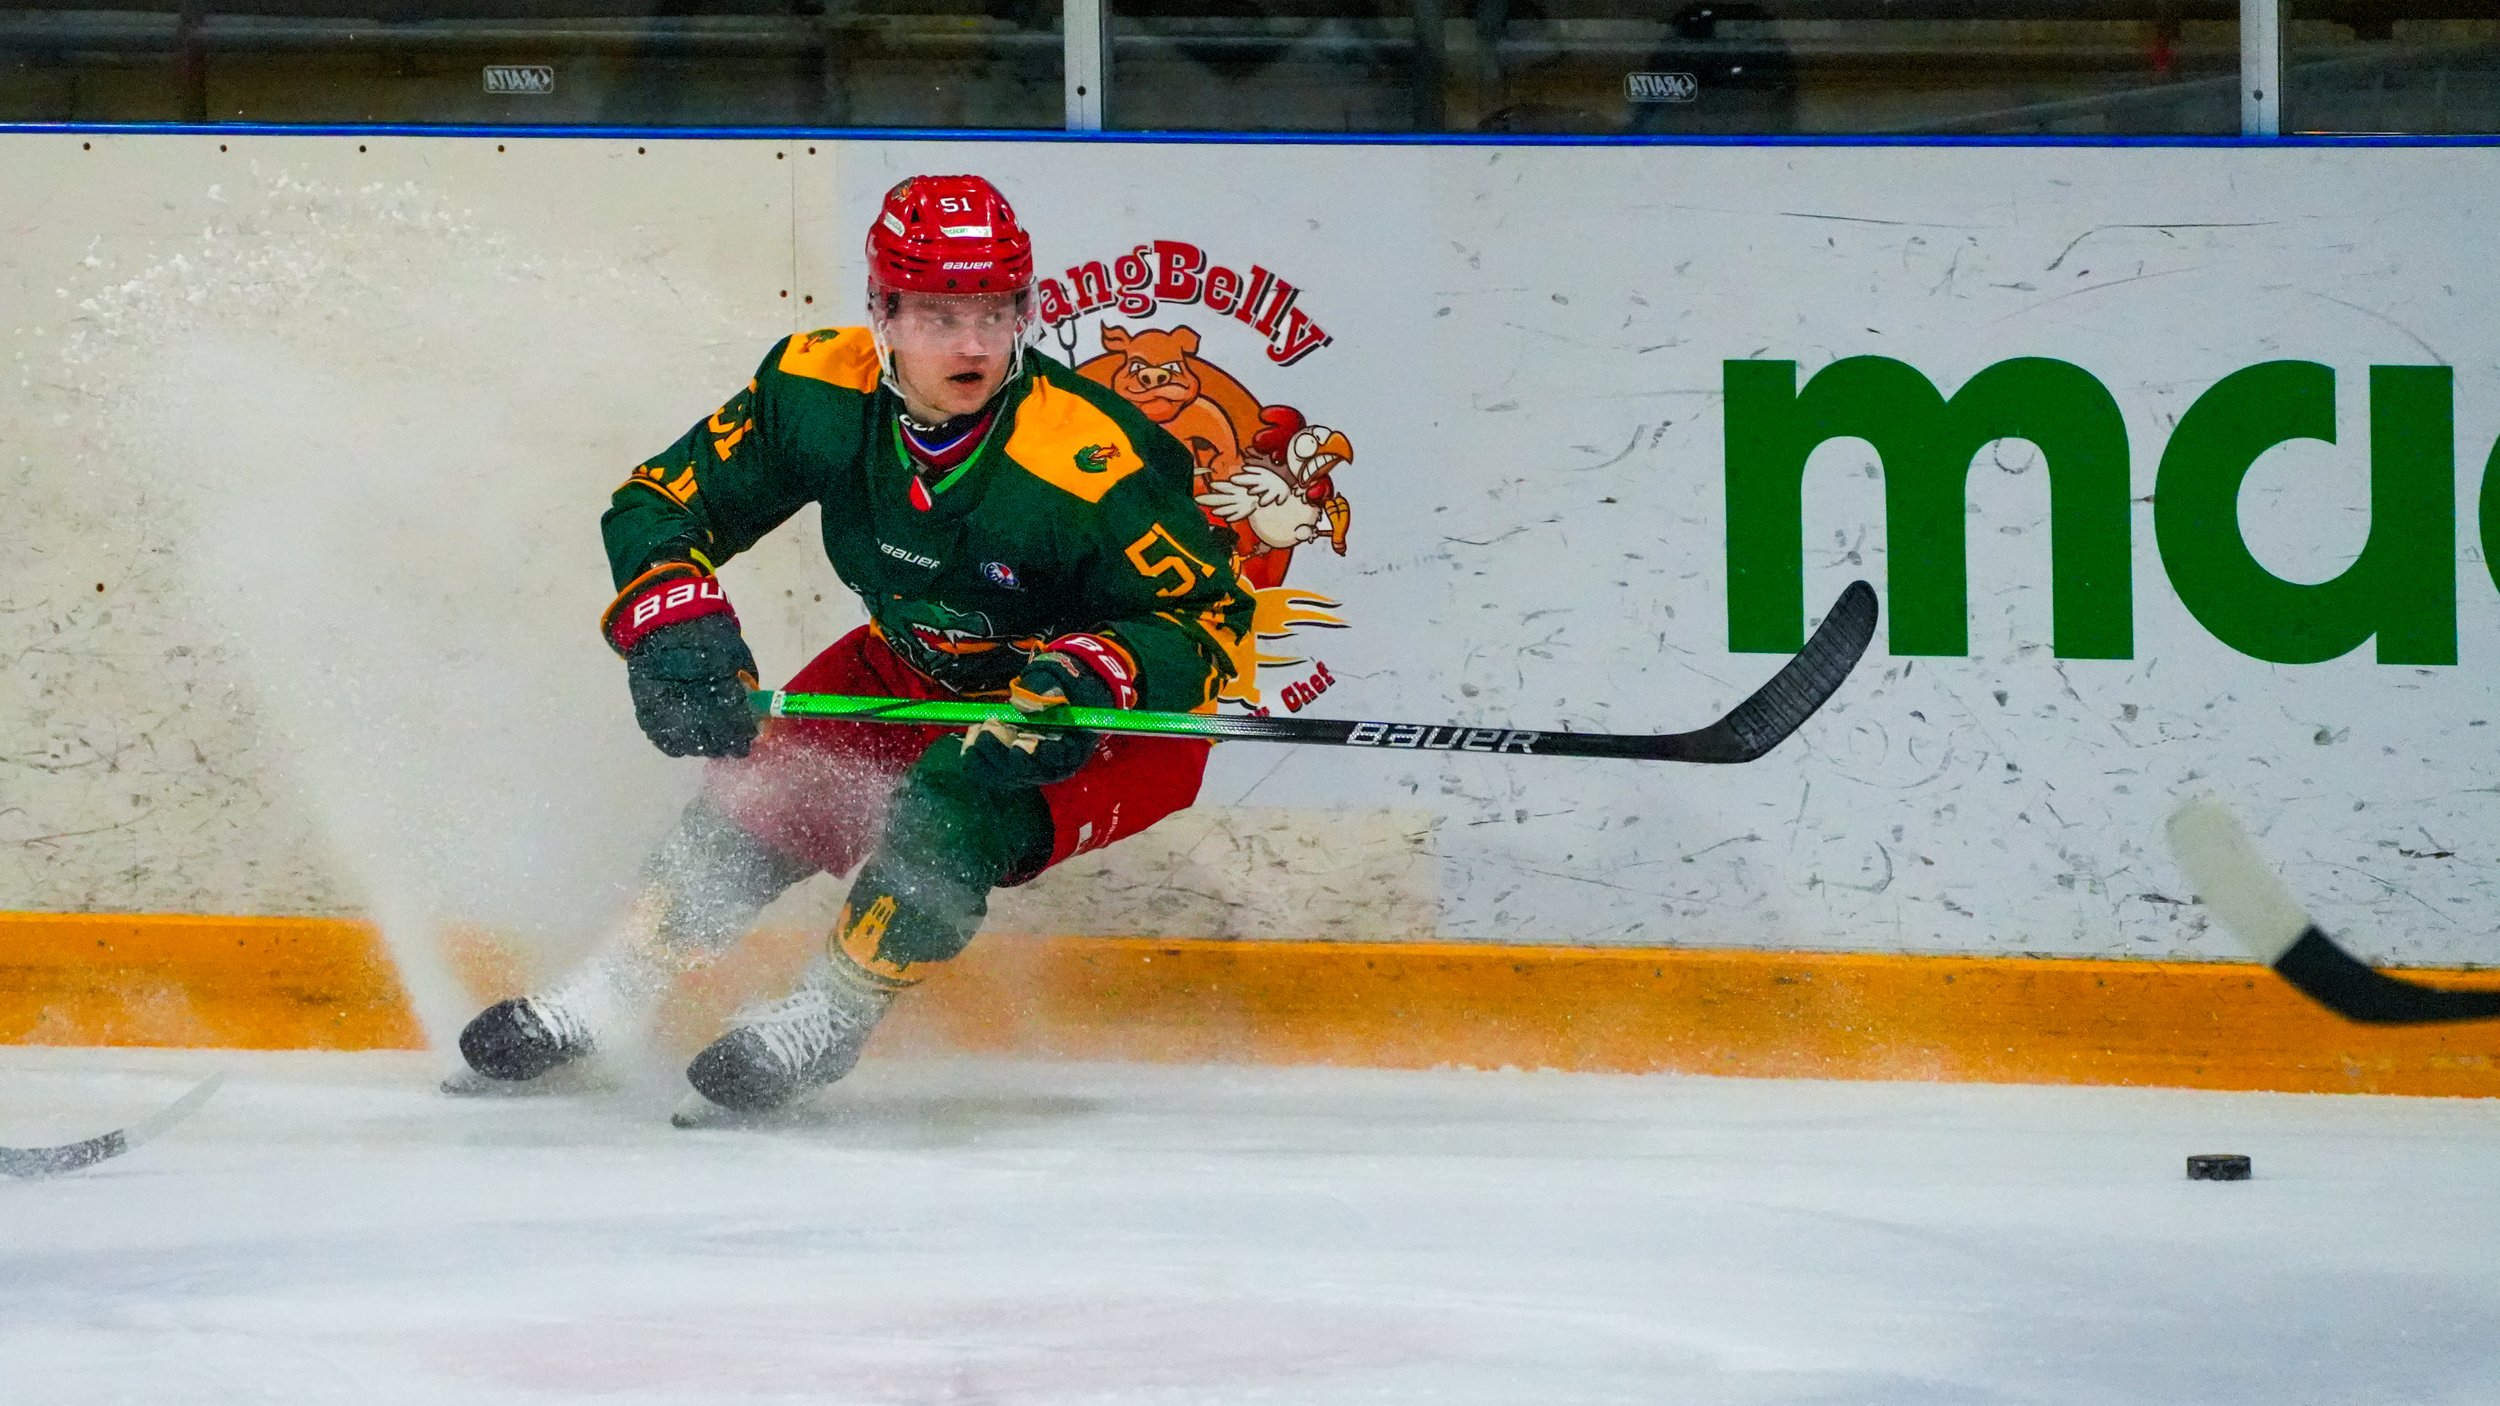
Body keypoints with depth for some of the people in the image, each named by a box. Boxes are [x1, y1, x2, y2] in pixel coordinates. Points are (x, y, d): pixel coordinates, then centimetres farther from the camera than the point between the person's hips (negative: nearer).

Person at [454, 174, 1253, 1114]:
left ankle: (829, 1019, -6)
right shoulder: (819, 393, -20)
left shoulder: (1089, 464, -34)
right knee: (766, 791, -6)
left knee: (946, 816, -29)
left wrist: (1097, 678, -41)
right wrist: (673, 625, -27)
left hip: (1125, 723, -5)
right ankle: (600, 1003, 14)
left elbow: (1210, 621, -24)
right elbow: (661, 503, -9)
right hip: (919, 668, 5)